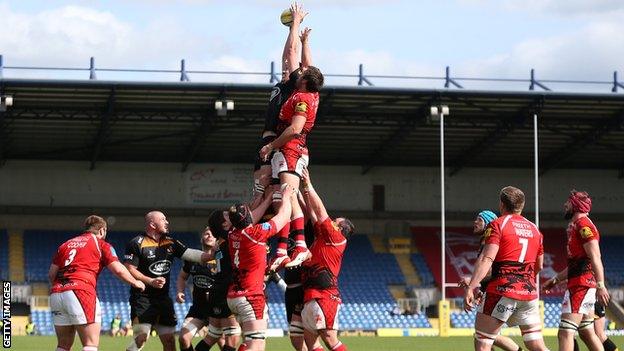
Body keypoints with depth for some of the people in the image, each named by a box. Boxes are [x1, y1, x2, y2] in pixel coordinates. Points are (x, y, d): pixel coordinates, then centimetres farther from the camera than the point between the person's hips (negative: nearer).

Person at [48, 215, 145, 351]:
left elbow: (51, 274, 20)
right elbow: (118, 270, 3)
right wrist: (135, 283, 18)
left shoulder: (66, 244, 25)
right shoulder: (101, 244, 10)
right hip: (81, 292, -6)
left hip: (56, 293, 6)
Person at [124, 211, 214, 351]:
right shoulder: (137, 243, -7)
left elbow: (190, 254, 9)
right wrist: (151, 281, -19)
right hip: (142, 298, -6)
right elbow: (129, 270, -10)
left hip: (163, 298, 6)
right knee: (141, 338, -17)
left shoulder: (170, 242, 12)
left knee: (169, 340, 6)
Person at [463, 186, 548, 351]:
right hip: (529, 292, 6)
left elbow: (486, 259, -15)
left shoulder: (497, 225, -3)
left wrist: (470, 288, -19)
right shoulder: (534, 229, 16)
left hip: (502, 291, -6)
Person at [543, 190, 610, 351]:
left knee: (565, 333, -15)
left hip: (581, 284, -11)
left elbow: (595, 257, -20)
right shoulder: (576, 226, 22)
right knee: (587, 332, 14)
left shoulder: (583, 224, -10)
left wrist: (600, 285, -27)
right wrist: (556, 279, 28)